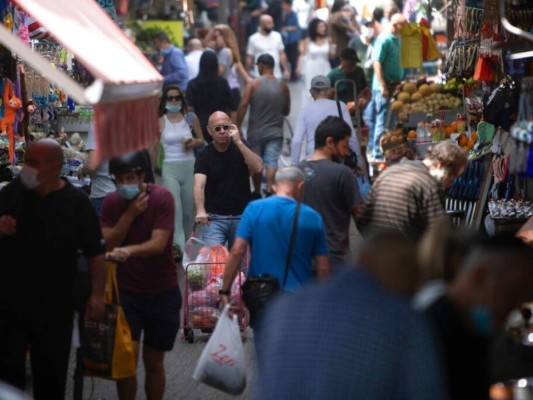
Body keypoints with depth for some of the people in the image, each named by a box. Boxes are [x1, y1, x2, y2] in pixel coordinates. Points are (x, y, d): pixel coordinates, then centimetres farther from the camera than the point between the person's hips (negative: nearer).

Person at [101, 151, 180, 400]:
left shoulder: (162, 198, -15)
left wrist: (129, 251, -45)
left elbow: (158, 244, -26)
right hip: (126, 290, 2)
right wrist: (130, 214, -21)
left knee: (153, 362, 10)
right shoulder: (111, 202, -3)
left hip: (162, 292, -1)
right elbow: (109, 244, -11)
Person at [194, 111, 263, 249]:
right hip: (214, 218, -2)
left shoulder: (241, 147, 3)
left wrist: (239, 142, -21)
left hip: (242, 216, 2)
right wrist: (200, 211, -37)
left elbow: (258, 168, -15)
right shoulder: (205, 155, -4)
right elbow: (199, 185, -19)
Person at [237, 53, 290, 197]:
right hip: (275, 132, 1)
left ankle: (257, 193, 23)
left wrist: (237, 126, -9)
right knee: (272, 163, -3)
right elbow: (286, 111, 7)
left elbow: (243, 106, -13)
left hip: (255, 132, -1)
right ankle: (269, 191, -18)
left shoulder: (254, 84, -7)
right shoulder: (283, 86, 0)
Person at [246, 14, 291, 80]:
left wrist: (286, 70, 5)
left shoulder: (277, 36, 4)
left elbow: (282, 55, 9)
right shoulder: (253, 39, -6)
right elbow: (249, 58, -2)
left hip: (277, 76, 4)